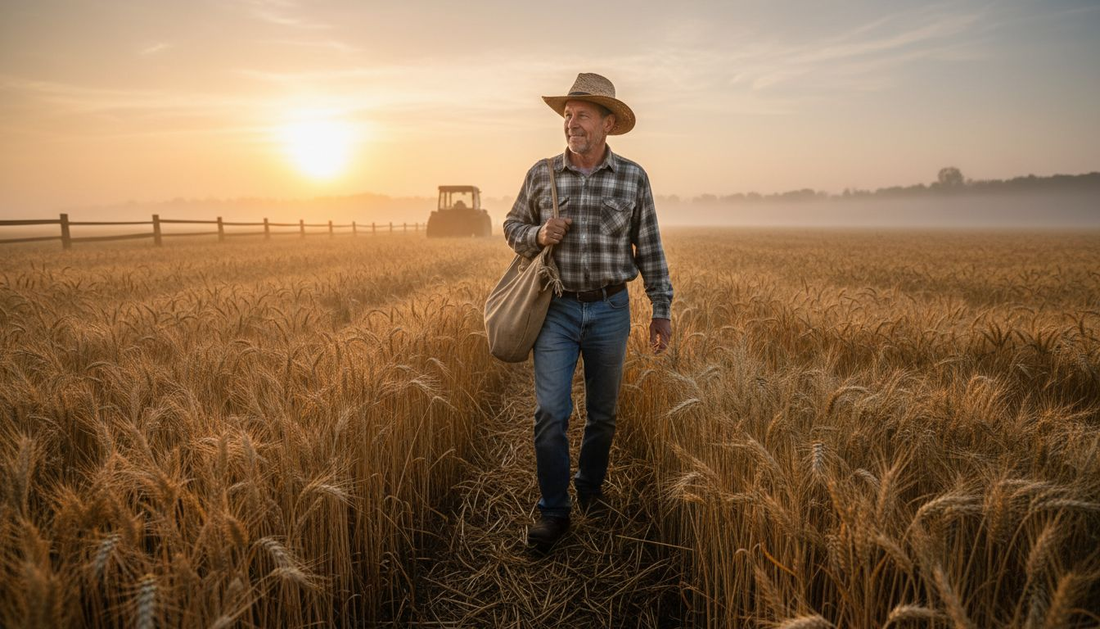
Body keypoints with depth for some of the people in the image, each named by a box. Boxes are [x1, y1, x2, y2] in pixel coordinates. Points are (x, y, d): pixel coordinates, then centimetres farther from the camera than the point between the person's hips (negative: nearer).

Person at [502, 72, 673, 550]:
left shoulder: (634, 178, 0)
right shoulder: (541, 174, 1)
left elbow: (649, 249, 4)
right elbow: (513, 228, 12)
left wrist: (661, 309, 2)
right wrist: (539, 235, -11)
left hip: (610, 310, 1)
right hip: (557, 310, 0)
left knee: (603, 412, 12)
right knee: (551, 412, -6)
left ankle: (591, 488, 34)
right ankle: (554, 511, 8)